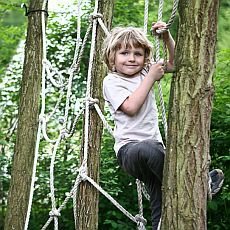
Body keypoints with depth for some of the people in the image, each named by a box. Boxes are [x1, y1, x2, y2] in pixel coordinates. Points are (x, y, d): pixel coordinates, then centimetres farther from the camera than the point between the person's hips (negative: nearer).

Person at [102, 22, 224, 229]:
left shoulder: (146, 72, 16)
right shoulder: (111, 81, 0)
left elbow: (174, 63, 24)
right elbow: (131, 107, -15)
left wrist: (167, 38, 7)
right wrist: (151, 78, -8)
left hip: (154, 145, 6)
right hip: (129, 148, -5)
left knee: (161, 203, -8)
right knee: (146, 149, -42)